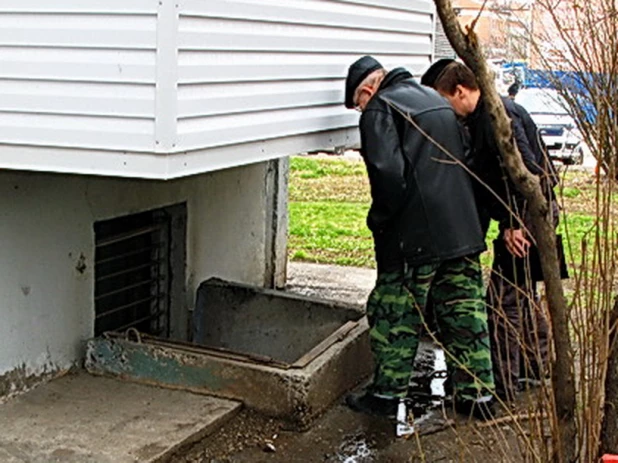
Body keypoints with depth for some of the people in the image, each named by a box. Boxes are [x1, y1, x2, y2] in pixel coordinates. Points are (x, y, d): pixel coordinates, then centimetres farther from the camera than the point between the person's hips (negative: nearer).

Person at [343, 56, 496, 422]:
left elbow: (388, 173, -20)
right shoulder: (436, 100, 18)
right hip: (464, 230, 7)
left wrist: (378, 220, -6)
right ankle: (478, 393, 18)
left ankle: (388, 393, 13)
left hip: (415, 234, -7)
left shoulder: (380, 108, -7)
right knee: (465, 313, 12)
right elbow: (465, 161, 20)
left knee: (397, 316, 5)